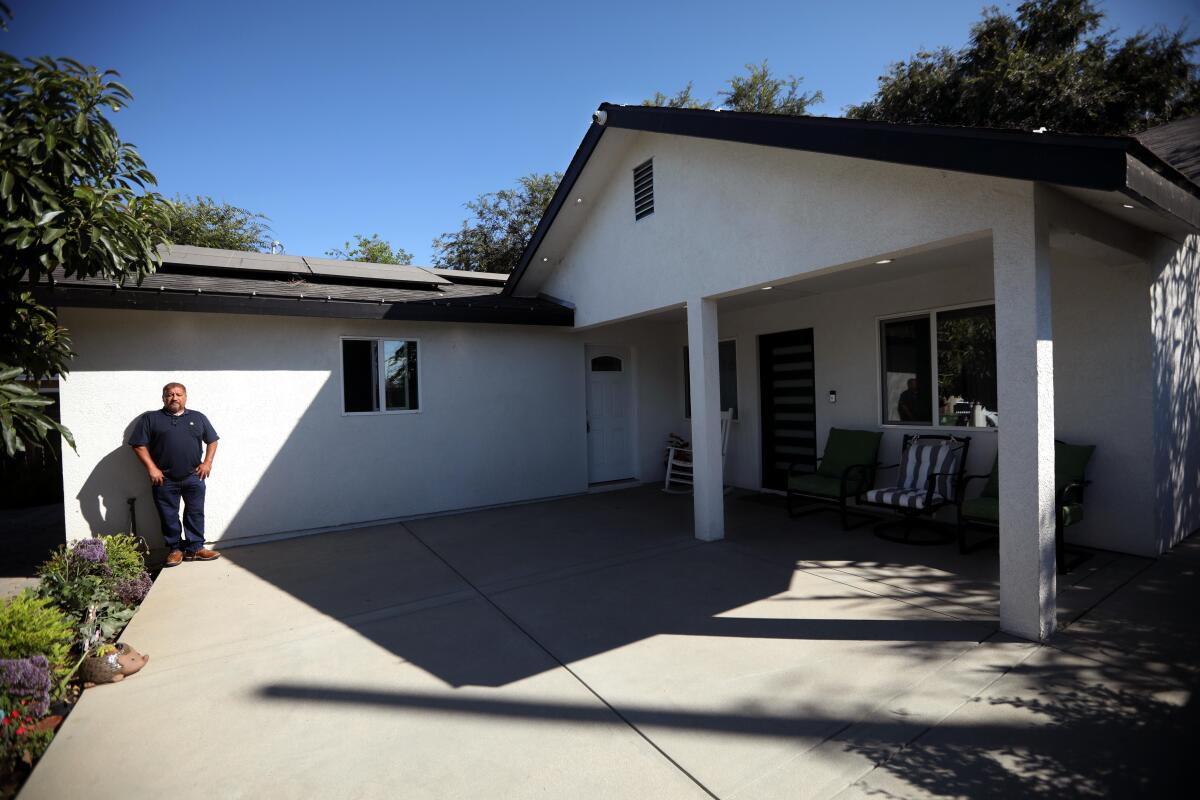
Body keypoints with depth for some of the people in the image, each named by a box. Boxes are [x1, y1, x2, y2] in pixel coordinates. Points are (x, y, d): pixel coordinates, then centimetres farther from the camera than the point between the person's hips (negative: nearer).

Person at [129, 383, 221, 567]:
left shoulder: (198, 418, 9)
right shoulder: (150, 418, 2)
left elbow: (212, 441, 12)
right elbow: (139, 445, -2)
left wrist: (207, 462, 0)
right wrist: (151, 468, -10)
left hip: (194, 477, 1)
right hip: (164, 479, -1)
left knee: (195, 513, 6)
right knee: (169, 516, 8)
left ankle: (195, 548, 15)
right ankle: (175, 549, 21)